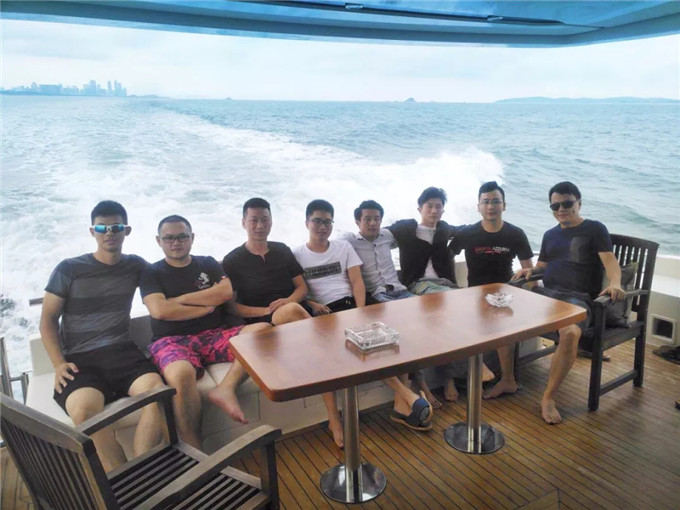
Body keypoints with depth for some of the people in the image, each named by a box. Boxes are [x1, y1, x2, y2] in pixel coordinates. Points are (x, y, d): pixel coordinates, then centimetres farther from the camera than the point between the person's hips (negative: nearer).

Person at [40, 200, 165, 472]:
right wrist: (59, 364, -4)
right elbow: (48, 319, 9)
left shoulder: (134, 265, 14)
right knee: (83, 409, -36)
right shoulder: (69, 269, 7)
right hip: (80, 359, -2)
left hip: (122, 352, 2)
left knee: (159, 393, -31)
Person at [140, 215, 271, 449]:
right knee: (181, 374, -39)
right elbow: (159, 311, -8)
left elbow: (225, 292, -3)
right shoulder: (152, 273, 9)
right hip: (173, 340, -3)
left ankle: (226, 388, -33)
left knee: (263, 330, -22)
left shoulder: (209, 264, 16)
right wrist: (205, 307, -2)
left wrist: (179, 300, -4)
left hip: (215, 335, 3)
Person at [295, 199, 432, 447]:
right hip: (323, 313, -2)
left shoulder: (344, 247, 16)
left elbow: (357, 282, 6)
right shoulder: (297, 255, 11)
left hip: (350, 304, 2)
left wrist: (360, 312, -10)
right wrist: (312, 305, -16)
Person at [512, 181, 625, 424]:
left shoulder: (595, 229, 8)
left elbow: (610, 260, -4)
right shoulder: (550, 235, 24)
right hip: (545, 292, 6)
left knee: (570, 334, -37)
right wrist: (530, 270, 6)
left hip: (576, 297, -5)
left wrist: (614, 283, -25)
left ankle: (548, 398, -22)